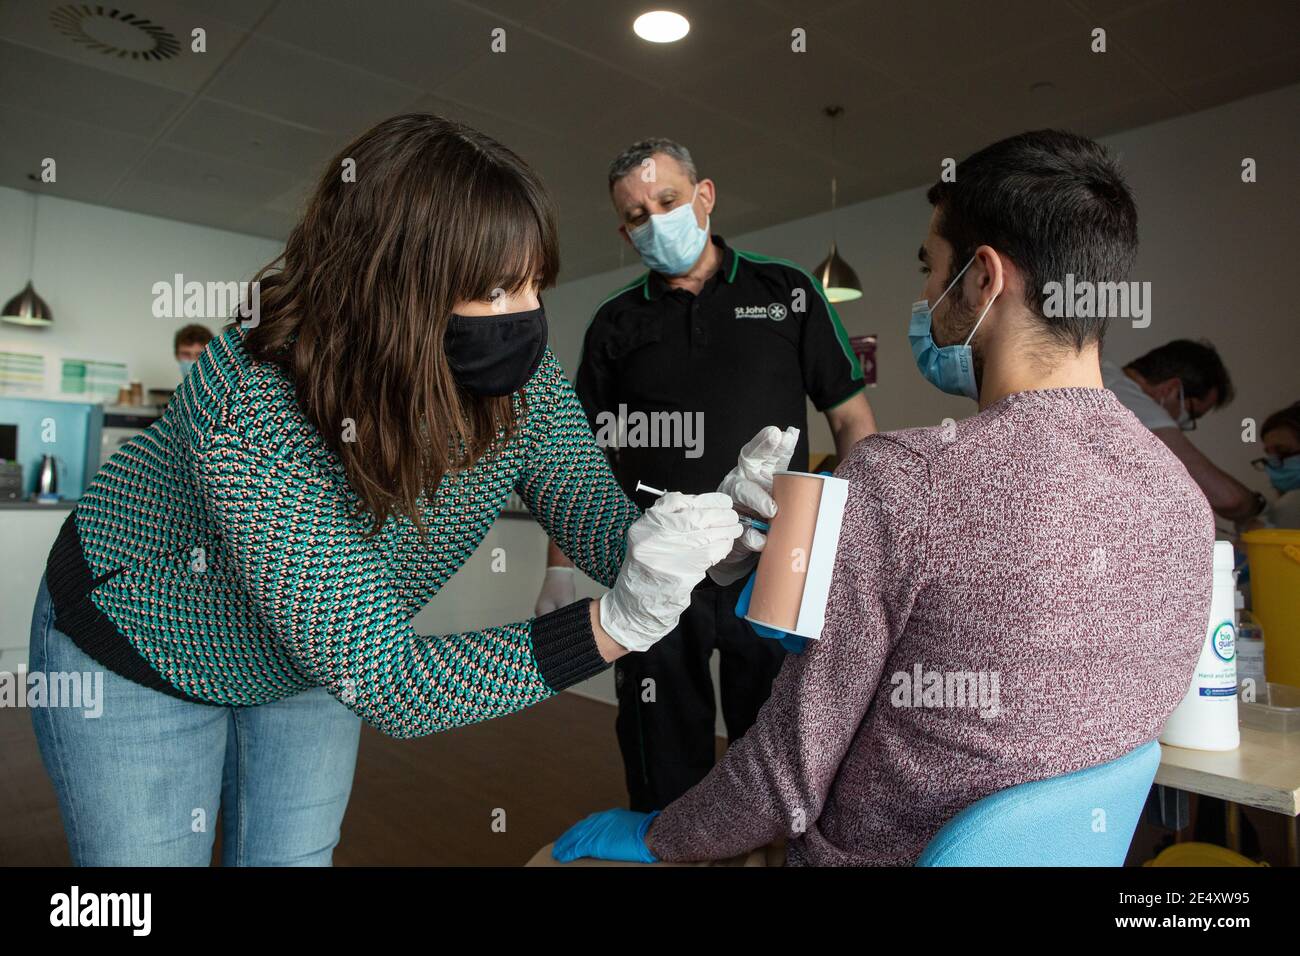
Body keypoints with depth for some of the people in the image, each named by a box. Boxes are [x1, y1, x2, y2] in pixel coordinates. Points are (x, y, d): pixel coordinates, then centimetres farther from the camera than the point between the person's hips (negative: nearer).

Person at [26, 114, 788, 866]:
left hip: (317, 665, 4)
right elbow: (385, 680, -38)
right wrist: (620, 623, -47)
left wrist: (708, 529, -37)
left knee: (301, 853, 18)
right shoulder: (251, 401, -40)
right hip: (134, 656, -3)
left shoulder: (526, 384, -24)